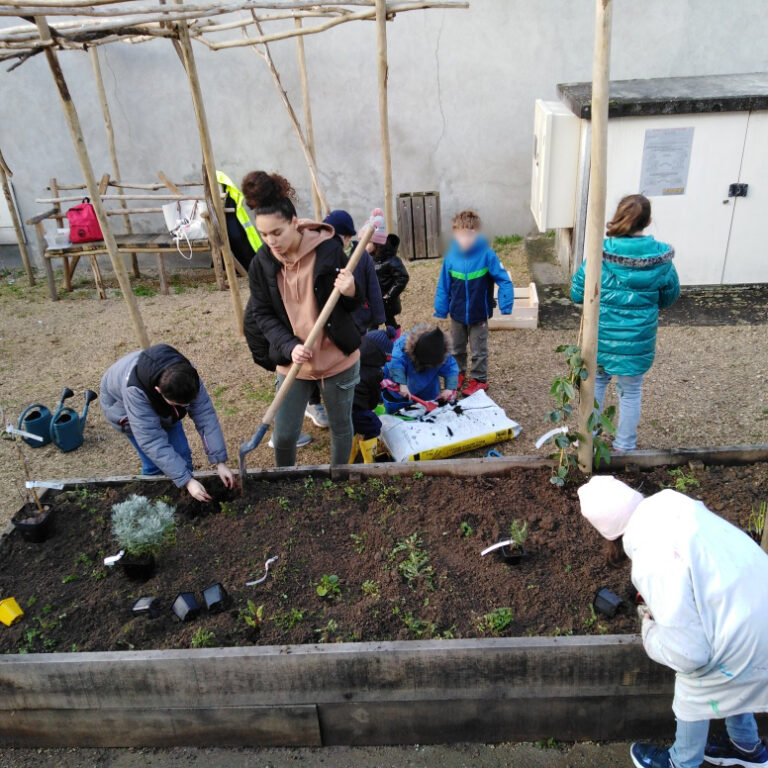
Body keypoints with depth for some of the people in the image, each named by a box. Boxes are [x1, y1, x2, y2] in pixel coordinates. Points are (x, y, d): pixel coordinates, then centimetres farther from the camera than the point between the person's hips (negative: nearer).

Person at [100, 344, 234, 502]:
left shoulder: (187, 374, -35)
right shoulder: (134, 390, -45)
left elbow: (205, 416, -31)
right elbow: (152, 442, -43)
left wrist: (220, 461, -34)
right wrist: (187, 481, -44)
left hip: (160, 408, 4)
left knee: (182, 457, -1)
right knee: (154, 465, -10)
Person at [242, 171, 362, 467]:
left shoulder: (328, 251, -15)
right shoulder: (261, 264, -8)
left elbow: (352, 305, -4)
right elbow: (262, 315, -3)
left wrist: (350, 292, -29)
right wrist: (290, 346, -20)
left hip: (336, 357, -2)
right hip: (292, 361, 2)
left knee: (340, 426, 16)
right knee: (284, 436, 8)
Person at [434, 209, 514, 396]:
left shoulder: (487, 255, -19)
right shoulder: (450, 257, -12)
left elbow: (504, 281, -14)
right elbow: (443, 287, -3)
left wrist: (505, 308, -19)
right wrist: (440, 312, 1)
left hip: (479, 314, -3)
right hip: (457, 313, 3)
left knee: (479, 350, 14)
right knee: (457, 349, 21)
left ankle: (479, 379, 32)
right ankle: (458, 374, 42)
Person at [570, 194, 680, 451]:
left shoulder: (600, 253, -16)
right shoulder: (661, 258, -12)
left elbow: (577, 294, -9)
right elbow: (670, 297, 3)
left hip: (599, 337, 0)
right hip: (636, 342, 0)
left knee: (595, 383, 21)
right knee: (630, 393, 17)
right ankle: (624, 446, 31)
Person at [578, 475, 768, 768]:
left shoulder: (652, 564, -33)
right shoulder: (668, 500, -11)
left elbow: (688, 653, -26)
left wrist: (649, 631, -6)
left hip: (742, 639, -7)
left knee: (694, 697, 22)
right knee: (732, 685, 35)